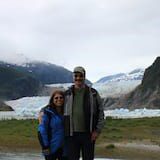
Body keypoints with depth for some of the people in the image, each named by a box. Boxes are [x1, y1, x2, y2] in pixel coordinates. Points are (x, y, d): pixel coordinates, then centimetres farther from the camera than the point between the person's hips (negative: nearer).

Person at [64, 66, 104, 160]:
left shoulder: (93, 93, 4)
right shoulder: (67, 94, 6)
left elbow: (100, 112, 4)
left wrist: (97, 130, -5)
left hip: (88, 134, 0)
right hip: (72, 134, 1)